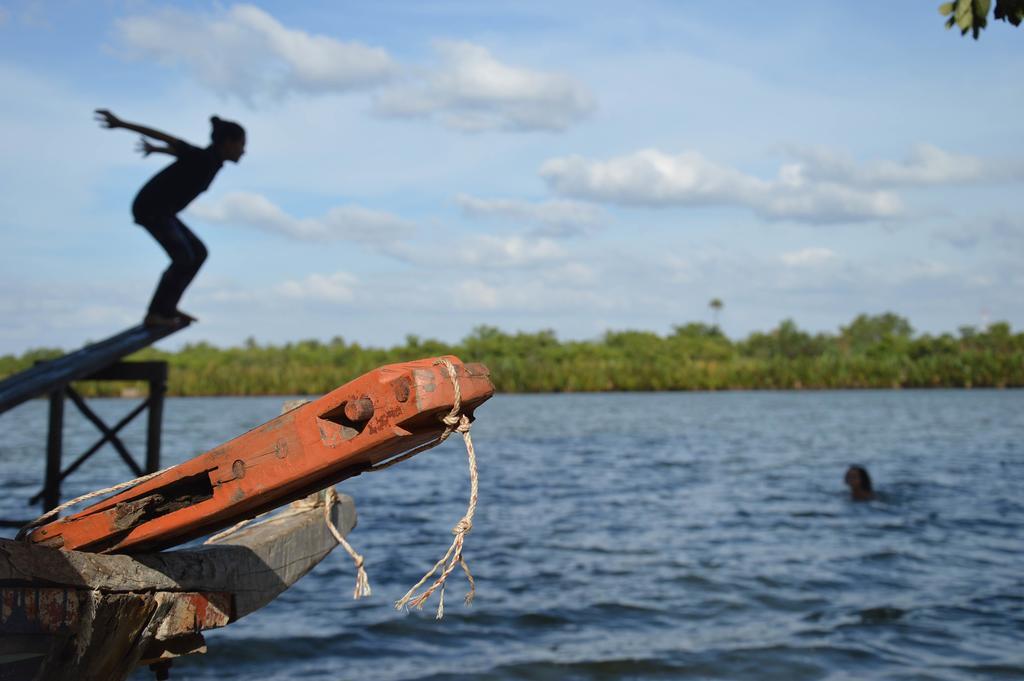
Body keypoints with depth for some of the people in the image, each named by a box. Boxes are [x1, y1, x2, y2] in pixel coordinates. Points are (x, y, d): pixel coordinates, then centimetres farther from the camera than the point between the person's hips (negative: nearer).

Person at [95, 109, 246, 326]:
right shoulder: (201, 157, -20)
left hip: (161, 211, 10)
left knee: (198, 252, 8)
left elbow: (178, 149, 25)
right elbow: (165, 137, -21)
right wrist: (120, 124, -20)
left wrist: (154, 149, 45)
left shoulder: (212, 160, 7)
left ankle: (167, 307, 11)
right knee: (184, 258, -16)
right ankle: (155, 314, -10)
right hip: (150, 209, -10)